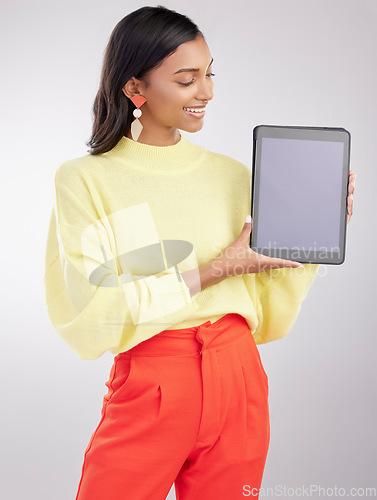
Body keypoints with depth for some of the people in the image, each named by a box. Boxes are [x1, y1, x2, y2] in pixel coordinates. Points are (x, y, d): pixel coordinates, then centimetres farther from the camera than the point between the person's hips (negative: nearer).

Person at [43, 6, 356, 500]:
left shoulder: (232, 174, 7)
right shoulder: (83, 180, -4)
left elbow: (269, 315, 8)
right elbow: (90, 315, -13)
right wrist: (216, 269, -15)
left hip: (238, 384, 4)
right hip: (148, 388, -3)